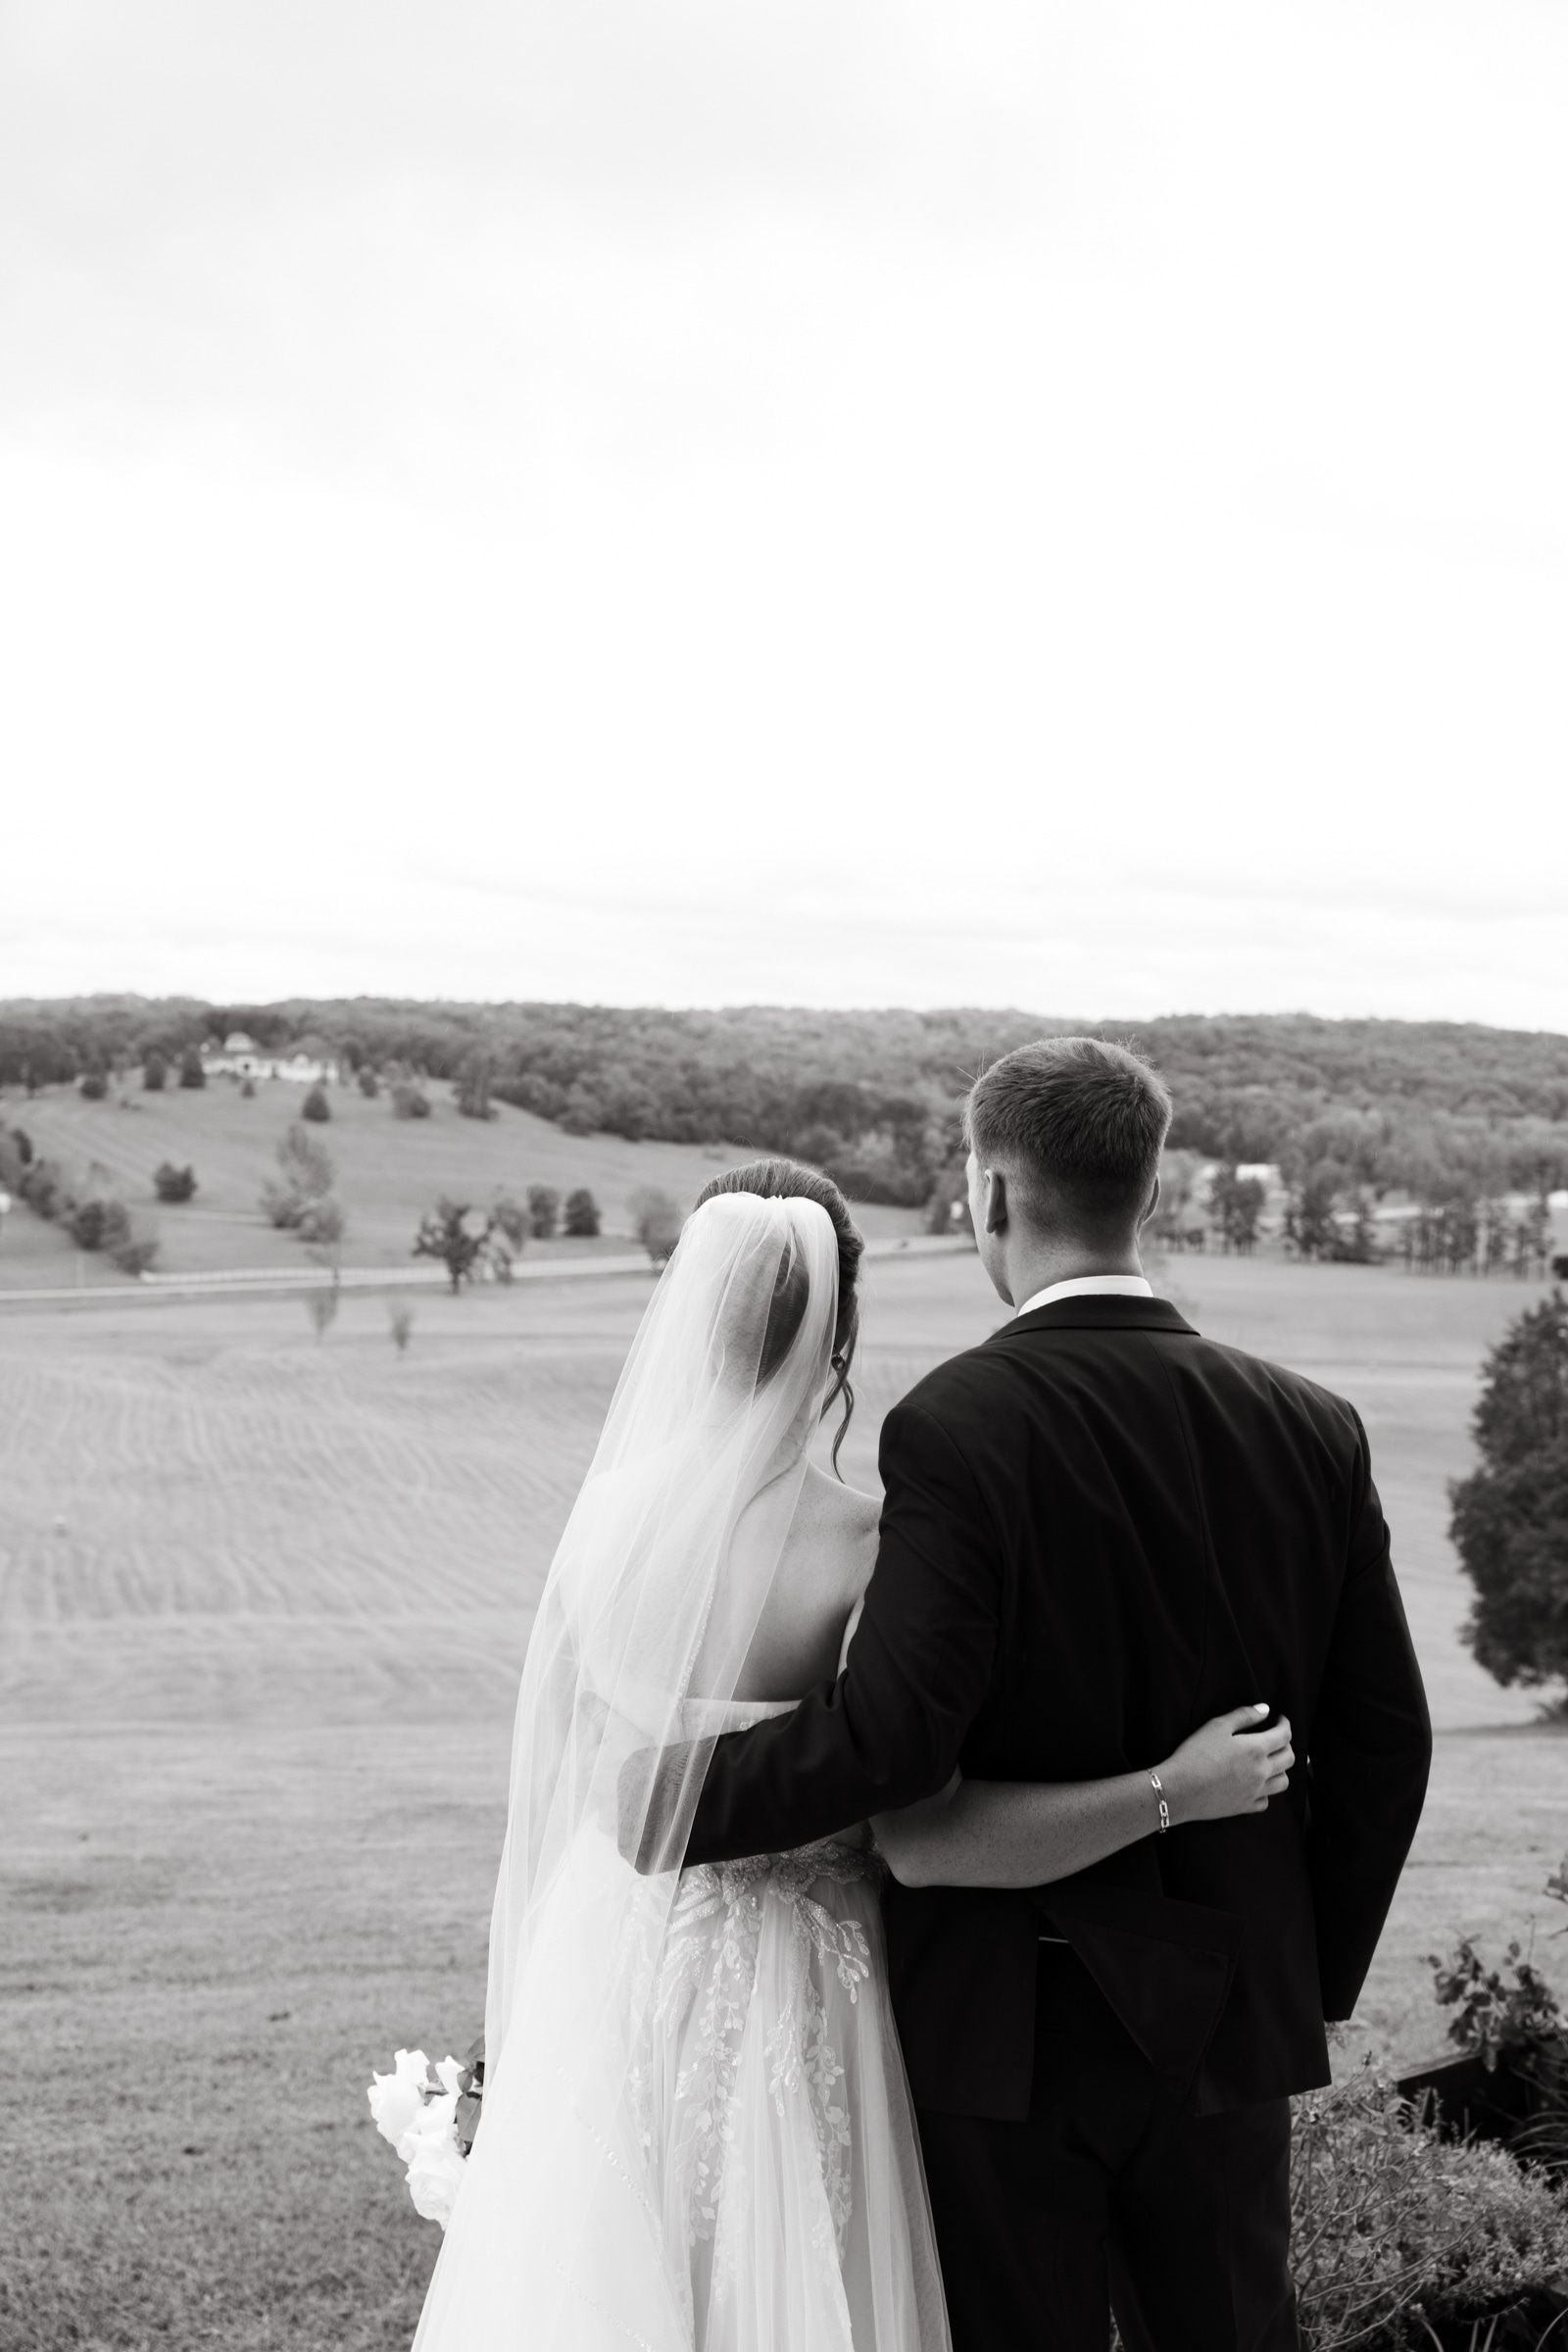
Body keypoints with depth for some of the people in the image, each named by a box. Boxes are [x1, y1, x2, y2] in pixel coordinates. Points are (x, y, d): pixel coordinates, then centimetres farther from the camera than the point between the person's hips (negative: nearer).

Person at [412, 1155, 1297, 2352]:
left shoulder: (611, 1510, -7)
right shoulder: (864, 1546, -21)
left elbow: (569, 1772, 3)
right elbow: (920, 1835, -25)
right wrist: (1176, 1790, -20)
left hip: (613, 1979, 4)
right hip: (788, 1993, -4)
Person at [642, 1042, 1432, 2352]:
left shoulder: (956, 1426, -17)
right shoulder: (1311, 1431, -2)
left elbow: (893, 1732, -26)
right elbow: (1384, 1743, 2)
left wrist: (687, 1796, -11)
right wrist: (1315, 1975, 14)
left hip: (1006, 2032, -4)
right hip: (1227, 2024, 4)